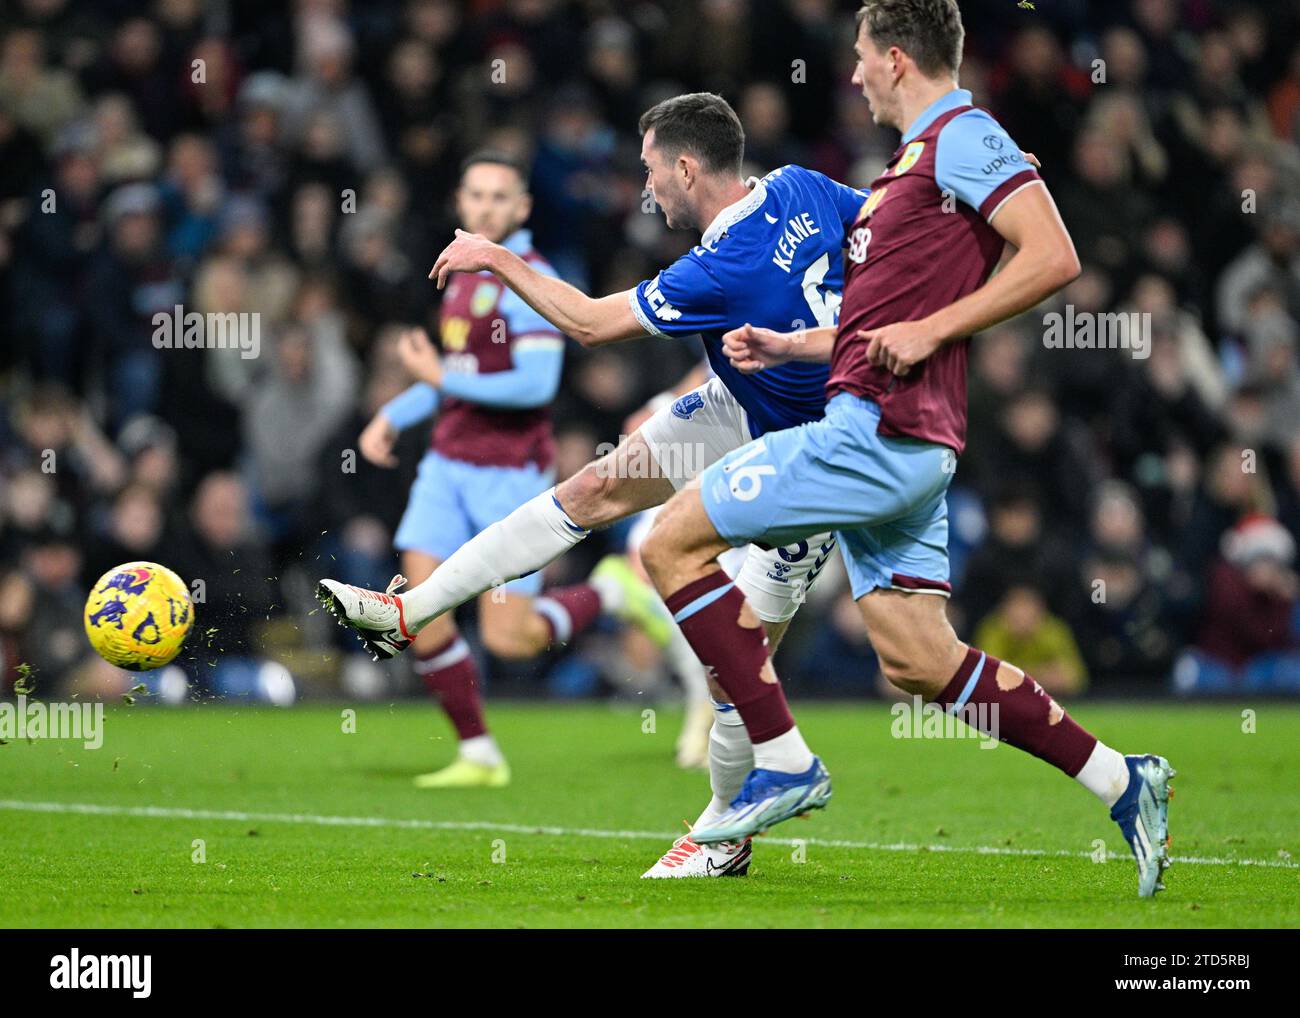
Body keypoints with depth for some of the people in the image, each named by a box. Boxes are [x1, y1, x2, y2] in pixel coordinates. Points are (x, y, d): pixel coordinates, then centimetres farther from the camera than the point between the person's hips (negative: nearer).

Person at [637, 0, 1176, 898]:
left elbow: (1053, 258, -18)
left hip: (881, 431, -10)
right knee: (920, 662, 6)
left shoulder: (963, 138, -7)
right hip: (893, 442, 10)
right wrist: (788, 347, 22)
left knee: (675, 541, -8)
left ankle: (785, 761, -7)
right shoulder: (919, 159, 23)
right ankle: (1121, 783, 7)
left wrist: (927, 331, -19)